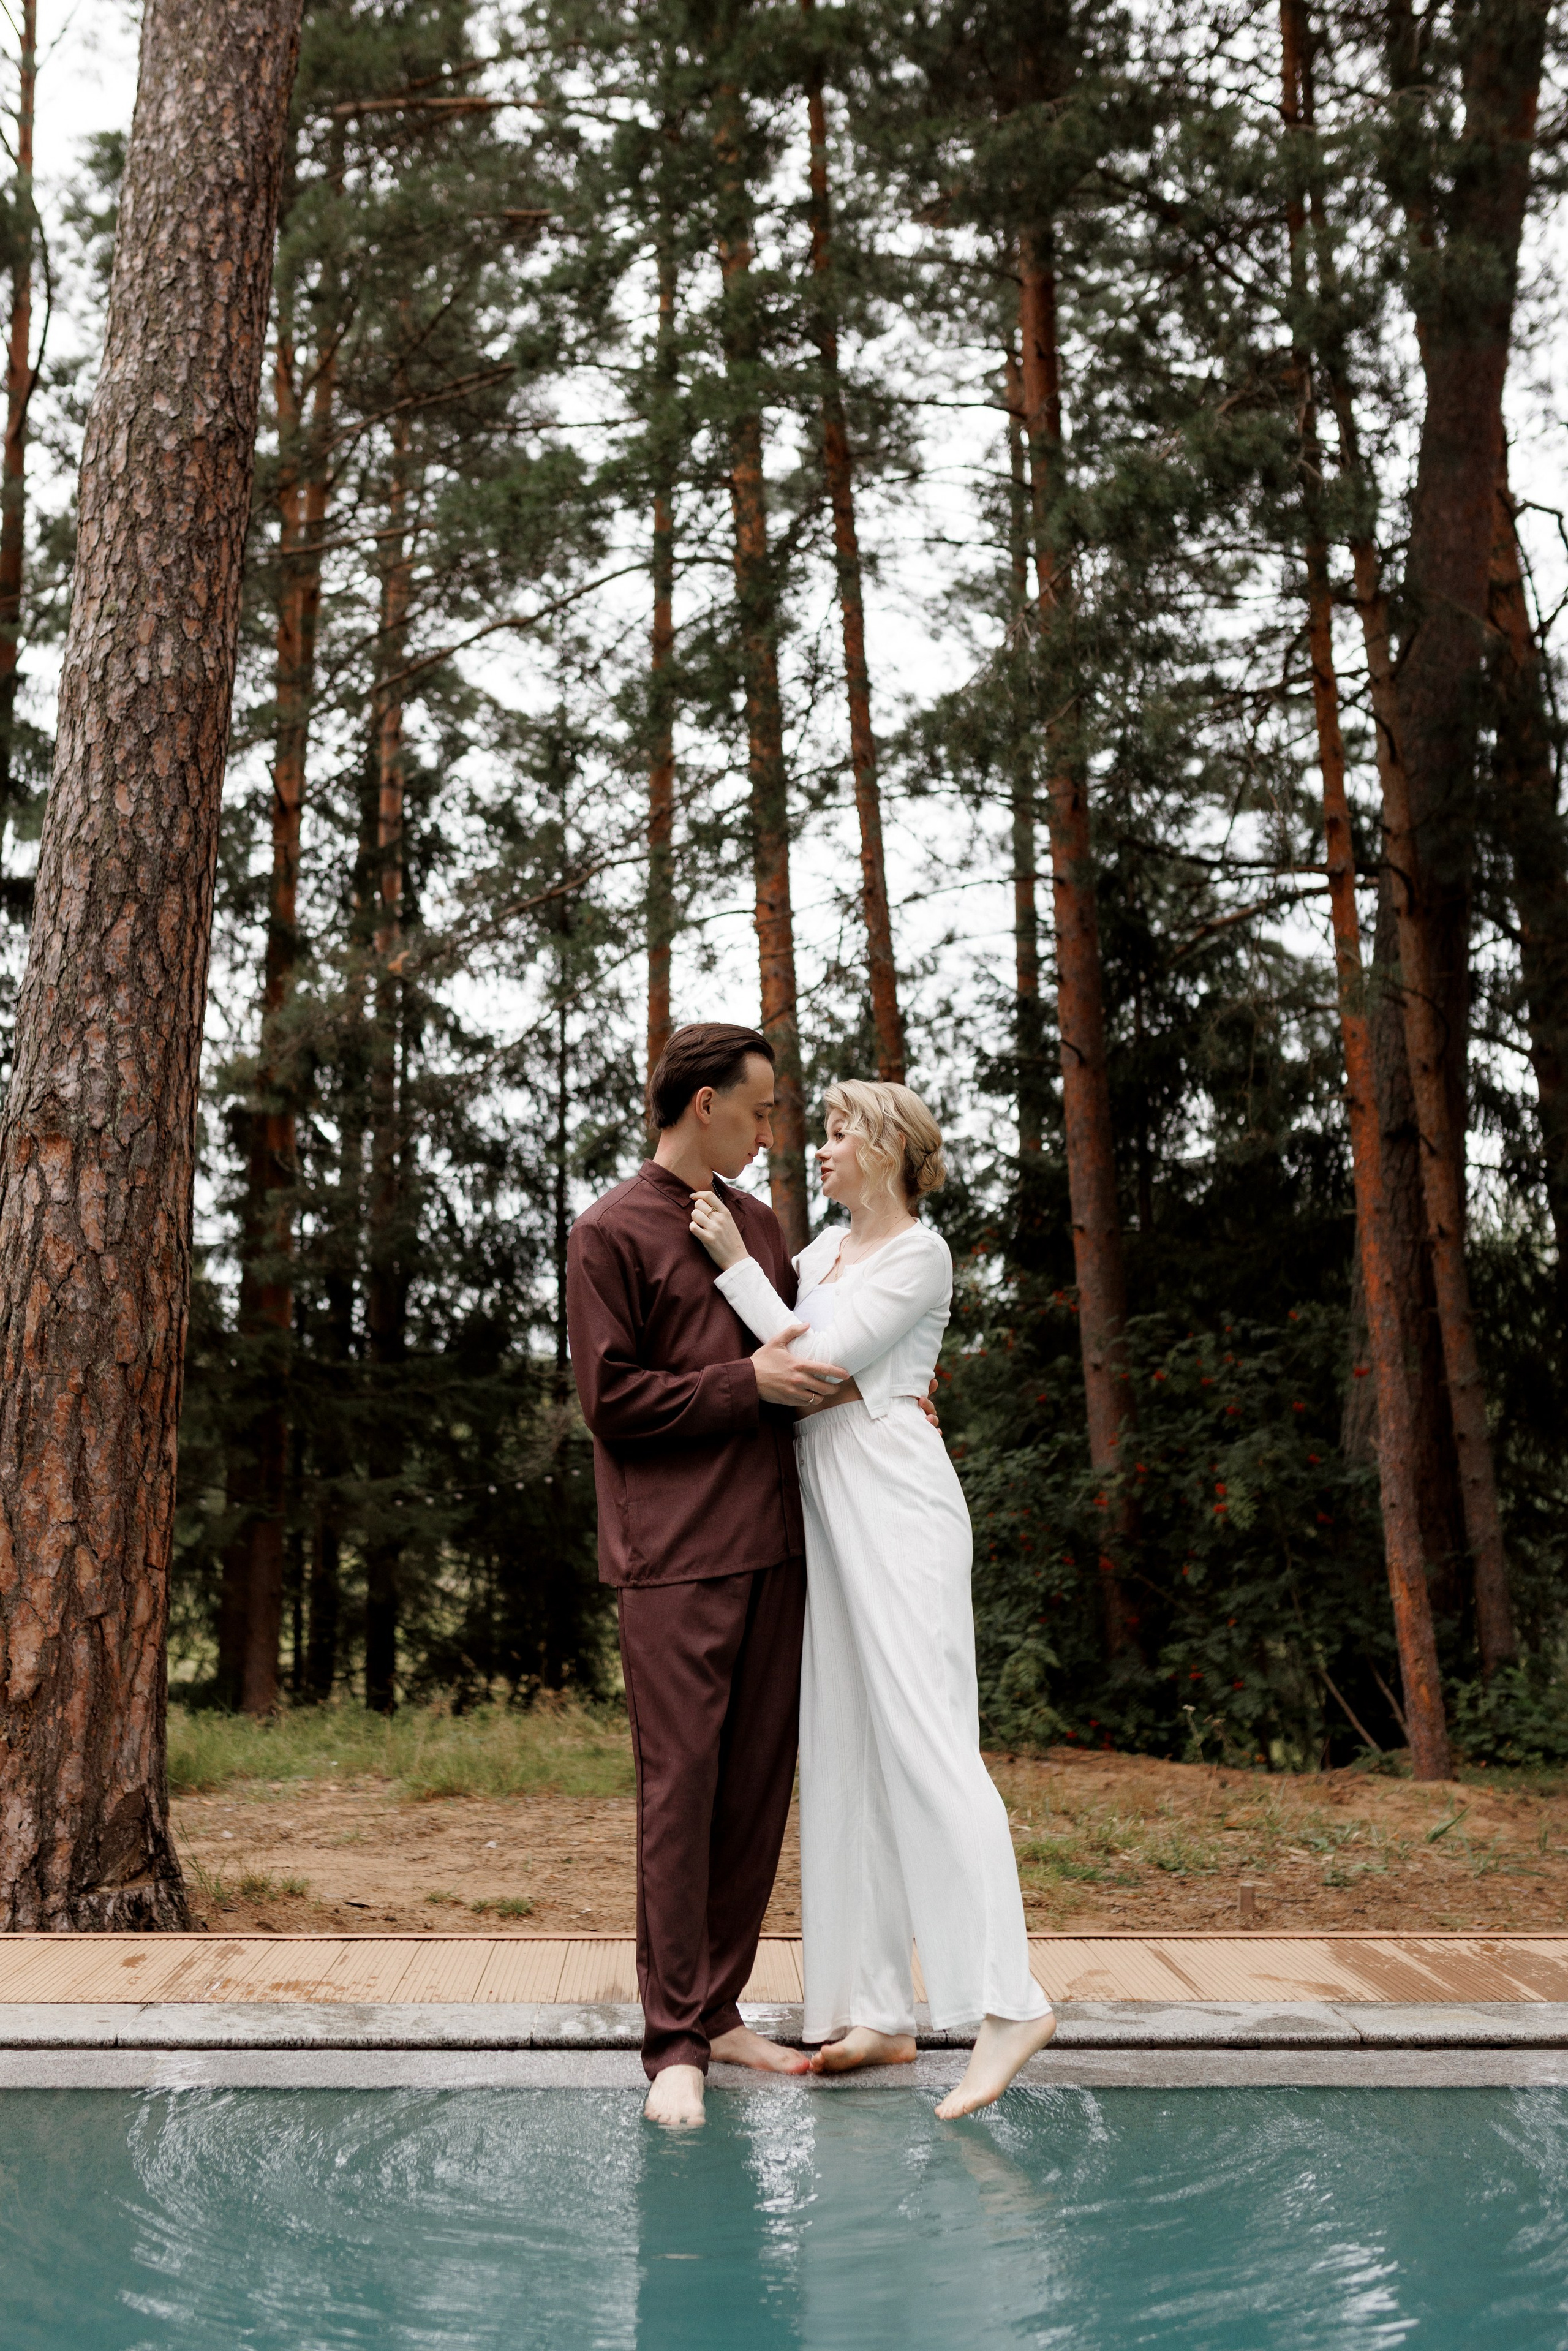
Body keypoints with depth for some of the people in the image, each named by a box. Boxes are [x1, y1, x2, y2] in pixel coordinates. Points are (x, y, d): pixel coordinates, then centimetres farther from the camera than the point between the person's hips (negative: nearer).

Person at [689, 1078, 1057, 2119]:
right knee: (846, 1748, 6)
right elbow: (775, 1340, 29)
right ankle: (880, 2012, 11)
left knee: (924, 1740, -14)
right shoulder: (828, 1246, 18)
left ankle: (1009, 2000, -13)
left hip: (891, 1494, -8)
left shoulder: (920, 1255, -6)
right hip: (828, 1499, 8)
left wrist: (735, 1260, -9)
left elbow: (818, 1356, -13)